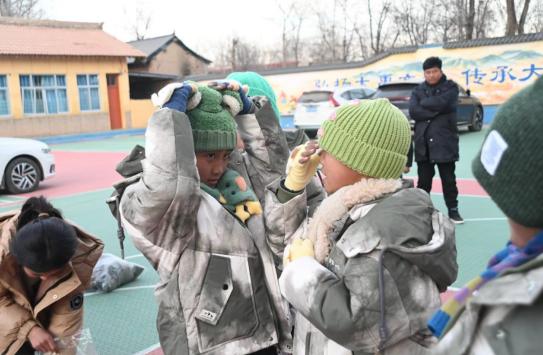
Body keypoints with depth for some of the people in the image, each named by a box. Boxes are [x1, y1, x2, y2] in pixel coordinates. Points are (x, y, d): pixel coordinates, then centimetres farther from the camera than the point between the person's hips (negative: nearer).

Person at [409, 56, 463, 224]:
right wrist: (435, 111, -15)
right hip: (423, 143, 2)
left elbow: (441, 103, -18)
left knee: (448, 179, 7)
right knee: (423, 180, 10)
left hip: (444, 142, -2)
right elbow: (413, 112, -7)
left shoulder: (450, 87, 3)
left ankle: (453, 210, 19)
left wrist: (423, 103, -3)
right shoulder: (418, 90, 10)